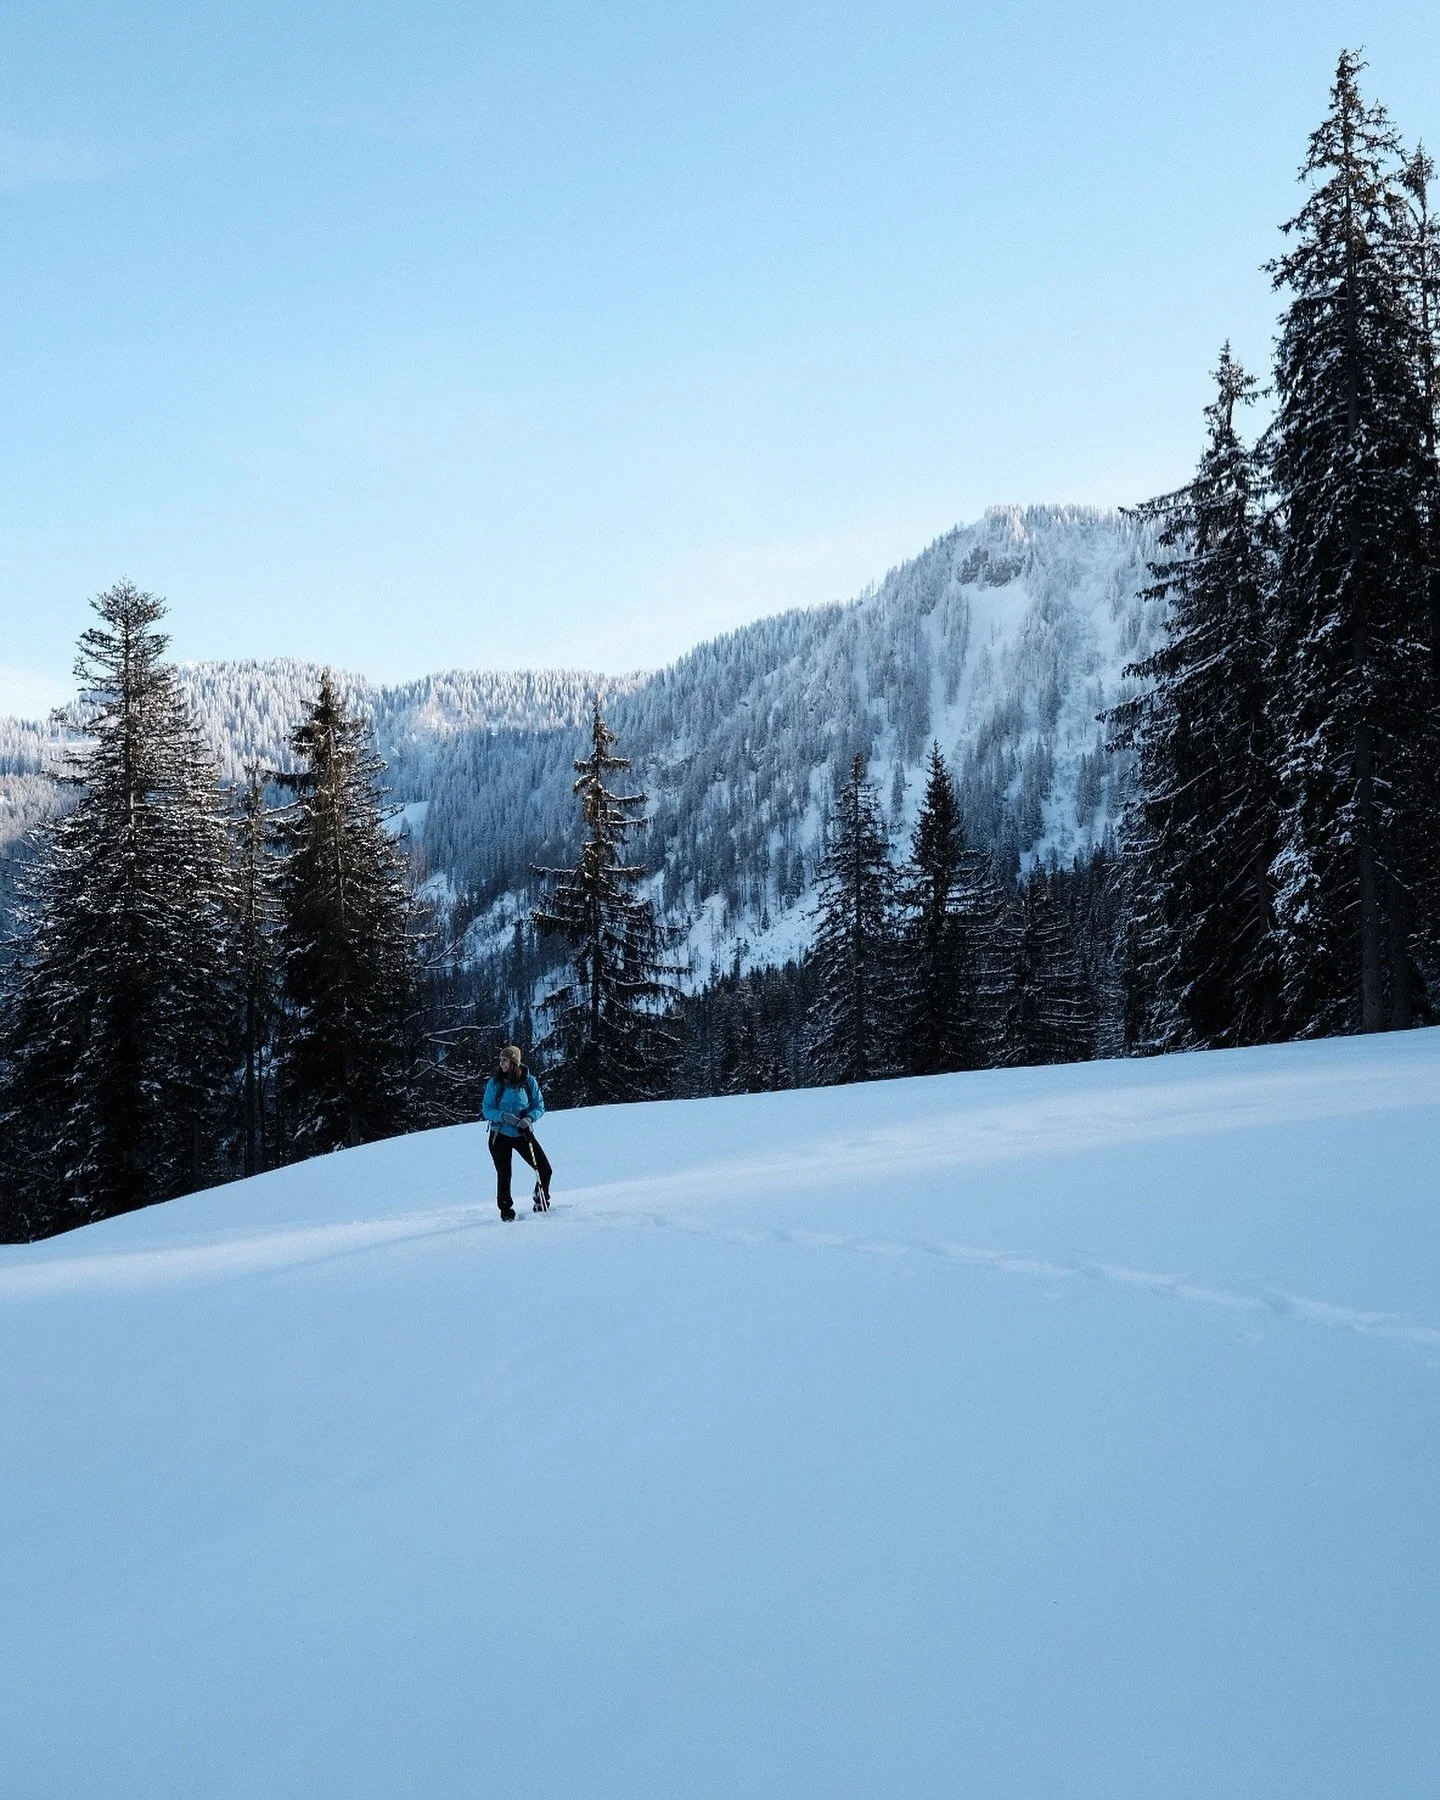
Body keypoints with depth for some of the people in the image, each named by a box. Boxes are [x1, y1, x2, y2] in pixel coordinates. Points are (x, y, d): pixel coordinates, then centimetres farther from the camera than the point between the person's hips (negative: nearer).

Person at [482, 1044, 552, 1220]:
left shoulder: (529, 1082, -5)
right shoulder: (494, 1083, -7)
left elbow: (539, 1107, 1)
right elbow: (487, 1109, -5)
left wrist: (529, 1118, -19)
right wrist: (503, 1116, -23)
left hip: (523, 1133, 1)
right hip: (500, 1135, -1)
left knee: (545, 1169, -4)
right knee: (504, 1175, -1)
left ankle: (541, 1204, 19)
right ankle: (506, 1211, 19)